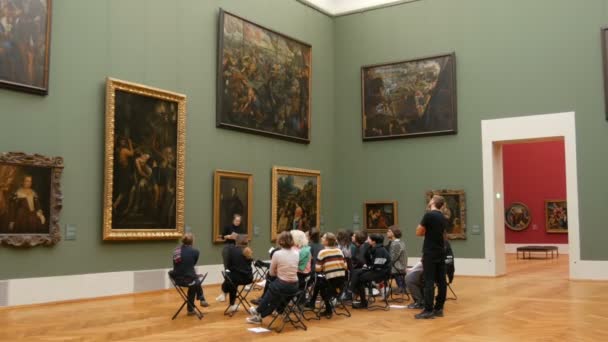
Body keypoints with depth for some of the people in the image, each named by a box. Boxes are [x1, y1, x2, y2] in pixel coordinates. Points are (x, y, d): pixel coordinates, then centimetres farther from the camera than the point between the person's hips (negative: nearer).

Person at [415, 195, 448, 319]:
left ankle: (428, 310, -7)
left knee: (429, 282, -7)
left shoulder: (429, 215, -13)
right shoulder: (443, 218, 12)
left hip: (430, 253, -8)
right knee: (441, 281, 7)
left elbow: (418, 232, -8)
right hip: (441, 252, 8)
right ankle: (439, 308, 13)